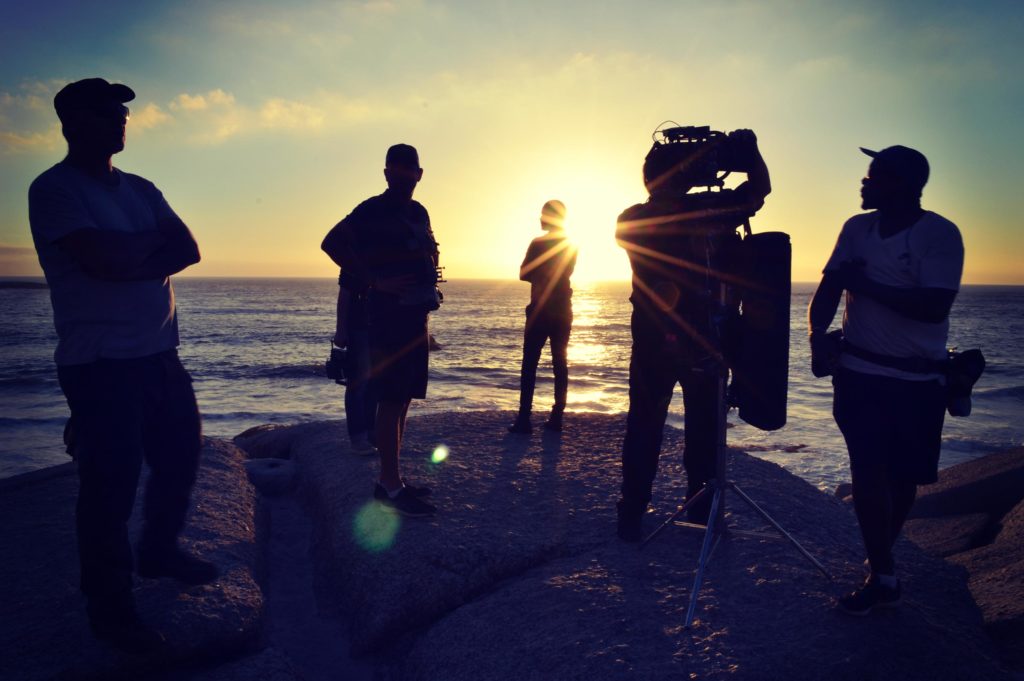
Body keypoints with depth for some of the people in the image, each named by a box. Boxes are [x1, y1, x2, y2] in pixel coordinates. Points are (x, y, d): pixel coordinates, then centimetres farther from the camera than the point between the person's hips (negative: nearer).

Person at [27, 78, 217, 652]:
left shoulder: (141, 190, 14)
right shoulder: (54, 190, -7)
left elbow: (189, 250, 2)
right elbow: (103, 261, -21)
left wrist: (129, 258, -13)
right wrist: (152, 241, -4)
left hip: (161, 355, 7)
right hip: (101, 365, -7)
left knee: (182, 458, 16)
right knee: (111, 485, 0)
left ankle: (160, 551, 40)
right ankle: (110, 608, 17)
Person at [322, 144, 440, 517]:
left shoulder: (419, 213, 16)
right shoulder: (372, 210, -7)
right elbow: (331, 243, -17)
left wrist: (430, 289, 10)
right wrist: (375, 282, -19)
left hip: (415, 318, 8)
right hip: (388, 317, -8)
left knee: (401, 400, 11)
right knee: (391, 401, -7)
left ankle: (392, 479, 20)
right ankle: (390, 485, -1)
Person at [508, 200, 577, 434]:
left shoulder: (538, 244, -9)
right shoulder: (571, 246, 8)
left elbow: (524, 274, -6)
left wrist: (539, 277, 8)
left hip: (540, 311, -5)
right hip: (563, 311, 5)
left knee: (529, 364, -4)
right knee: (560, 363, 8)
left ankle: (524, 419, -9)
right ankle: (556, 417, 6)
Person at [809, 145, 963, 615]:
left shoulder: (940, 234, -11)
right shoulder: (857, 228, 4)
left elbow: (934, 307, -22)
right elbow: (829, 289, 2)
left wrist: (866, 284, -20)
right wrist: (818, 336, -15)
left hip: (918, 380, -2)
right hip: (859, 371, 3)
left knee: (902, 476, 11)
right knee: (867, 470, -4)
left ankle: (882, 553, 34)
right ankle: (883, 576, 8)